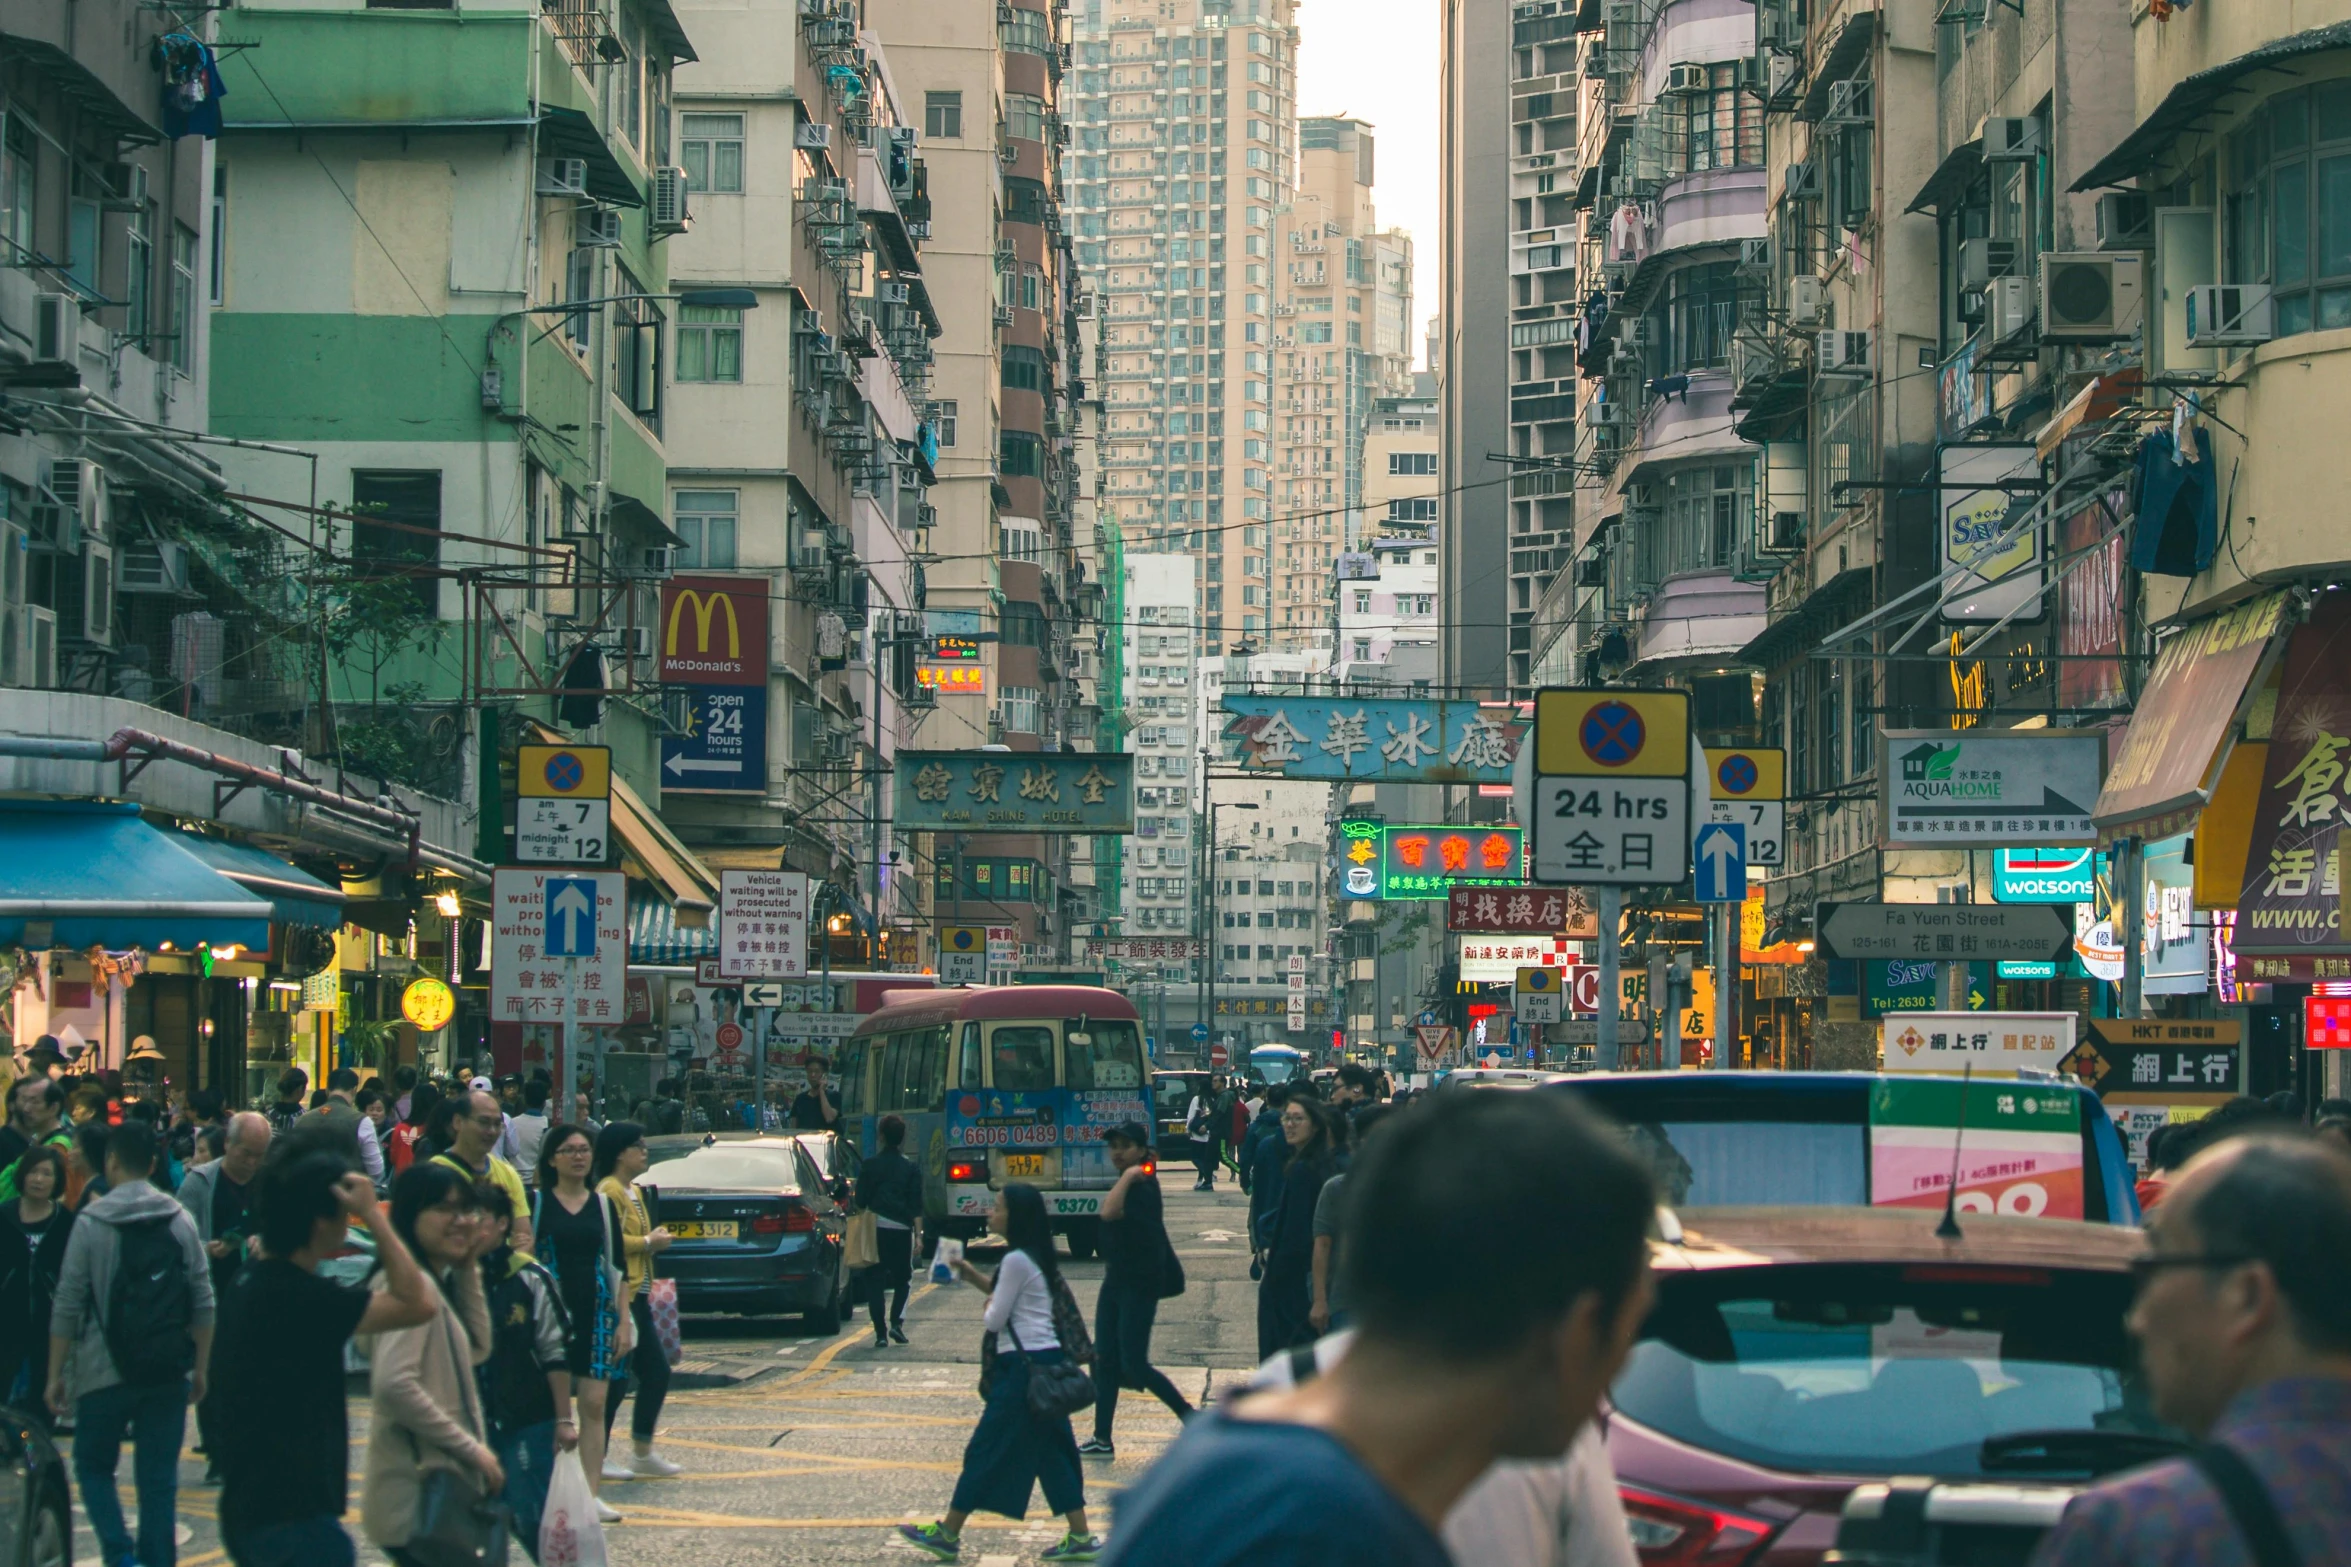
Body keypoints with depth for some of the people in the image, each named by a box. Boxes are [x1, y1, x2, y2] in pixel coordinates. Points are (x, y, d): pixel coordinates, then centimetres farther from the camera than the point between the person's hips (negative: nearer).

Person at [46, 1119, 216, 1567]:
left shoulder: (91, 1223, -6)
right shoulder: (180, 1220, 2)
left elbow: (68, 1307, -5)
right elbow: (203, 1303, 3)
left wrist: (56, 1374, 1)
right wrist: (199, 1367, 12)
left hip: (105, 1373, -2)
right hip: (169, 1374, 2)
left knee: (94, 1466, 11)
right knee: (159, 1476, 7)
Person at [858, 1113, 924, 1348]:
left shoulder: (870, 1166, 1)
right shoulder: (910, 1168, 0)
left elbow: (861, 1201, 2)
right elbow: (916, 1206, -3)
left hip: (874, 1229, 0)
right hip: (901, 1229, 0)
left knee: (875, 1281, 4)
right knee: (903, 1278, 17)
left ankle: (881, 1333, -2)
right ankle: (897, 1321, -2)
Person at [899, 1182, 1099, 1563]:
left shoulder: (1017, 1261, -15)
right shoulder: (1037, 1257, 13)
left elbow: (995, 1320, -15)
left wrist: (987, 1311, 7)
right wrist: (971, 1274, 13)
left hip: (1024, 1367, -9)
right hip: (1047, 1361, 9)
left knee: (985, 1450, -1)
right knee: (1052, 1452, 10)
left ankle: (948, 1534, 7)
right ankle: (1080, 1538, 7)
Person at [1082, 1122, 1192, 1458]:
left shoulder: (1144, 1187, -19)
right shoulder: (1127, 1184, 11)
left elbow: (1110, 1213, -35)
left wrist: (1129, 1175, -28)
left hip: (1139, 1286, -10)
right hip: (1116, 1282, 10)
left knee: (1134, 1364, -7)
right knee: (1104, 1361, 7)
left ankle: (1189, 1415, 8)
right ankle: (1102, 1439, 10)